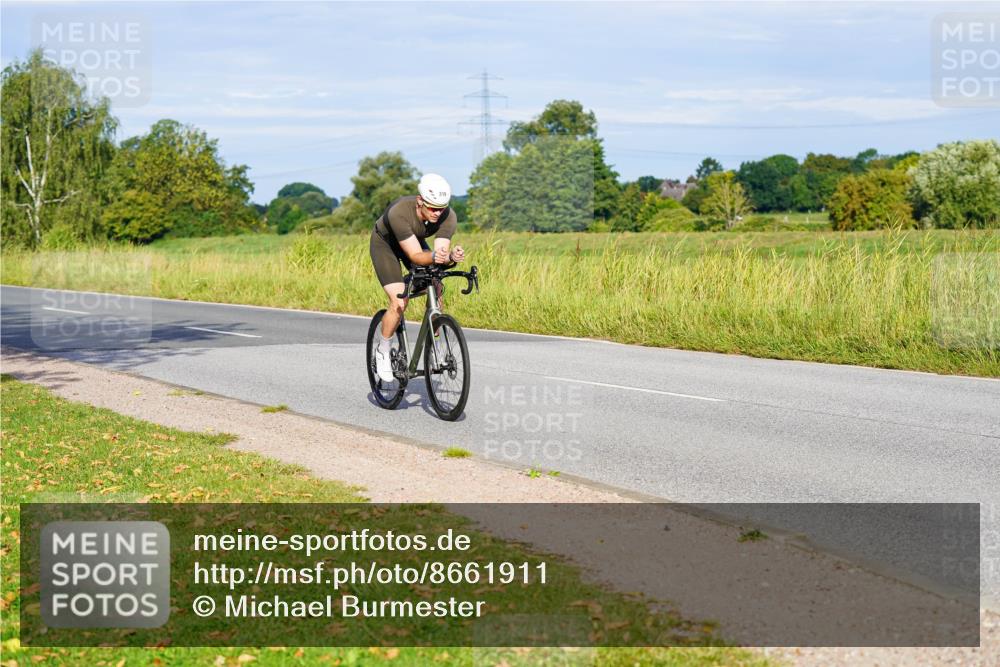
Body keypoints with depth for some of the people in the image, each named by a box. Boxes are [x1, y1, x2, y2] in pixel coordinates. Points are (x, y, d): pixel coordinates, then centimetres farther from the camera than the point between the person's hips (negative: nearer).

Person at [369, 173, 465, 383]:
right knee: (400, 301, -20)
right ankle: (383, 351, 2)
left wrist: (452, 256, -53)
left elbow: (441, 252, -32)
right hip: (384, 242, -4)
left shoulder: (448, 217, -29)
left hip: (415, 240, 4)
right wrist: (434, 256, -59)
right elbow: (415, 256, -40)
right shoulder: (399, 212, -41)